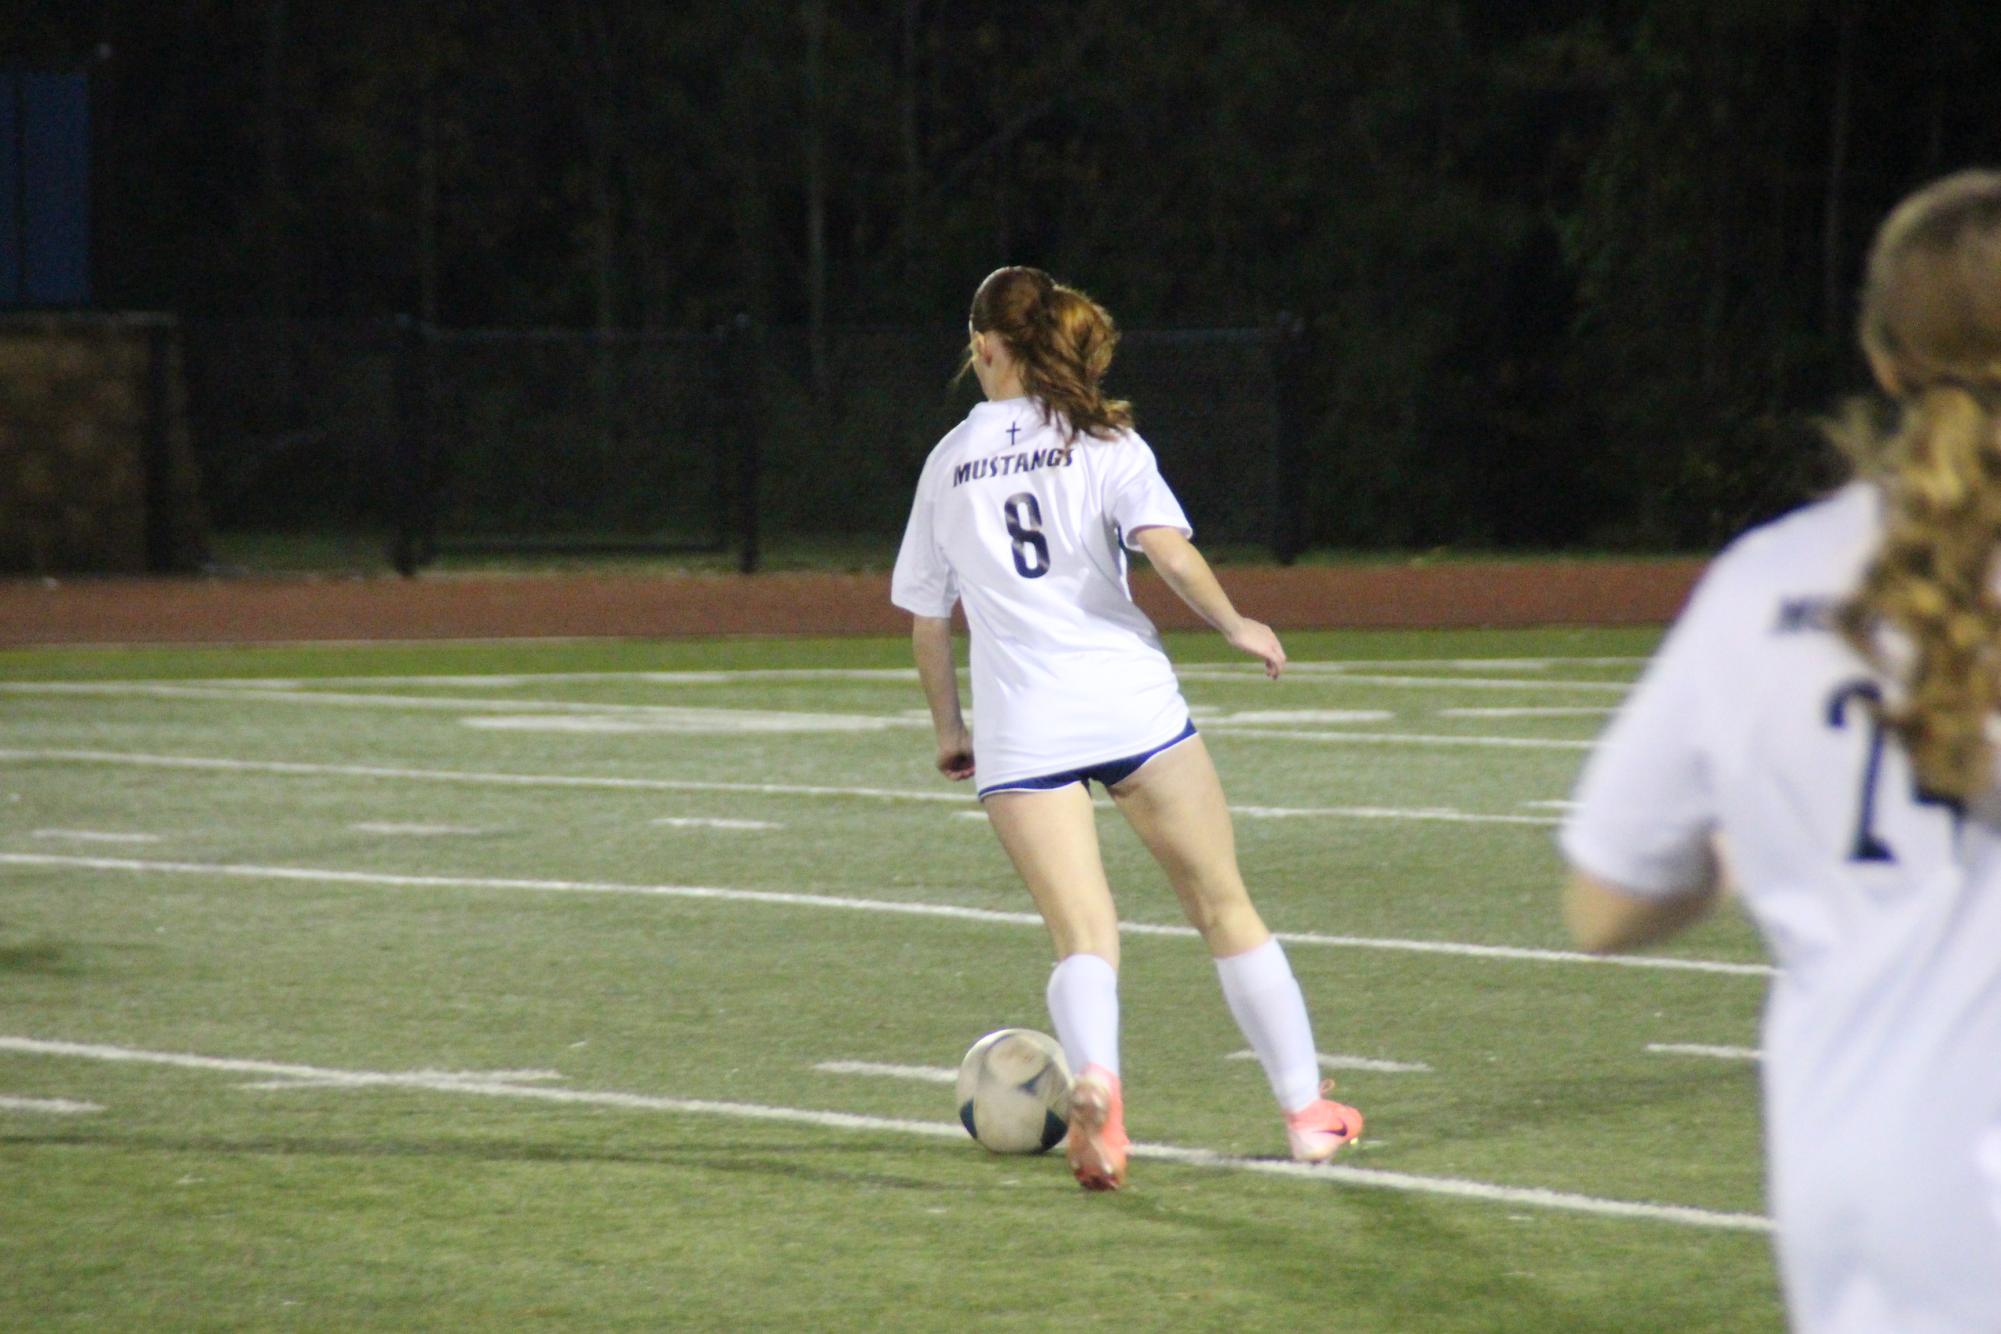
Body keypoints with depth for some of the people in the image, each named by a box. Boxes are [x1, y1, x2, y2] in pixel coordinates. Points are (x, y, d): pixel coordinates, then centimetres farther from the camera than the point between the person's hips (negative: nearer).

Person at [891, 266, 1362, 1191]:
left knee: (1082, 938, -5)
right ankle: (1306, 1109, 15)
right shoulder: (1100, 439, 3)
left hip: (1019, 729, 1)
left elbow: (927, 618, 15)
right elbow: (1166, 548, -12)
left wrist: (949, 730, 27)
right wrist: (1235, 625, 4)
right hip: (1131, 701, -1)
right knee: (1225, 909, 12)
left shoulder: (949, 461, 12)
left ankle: (1094, 1078, -36)